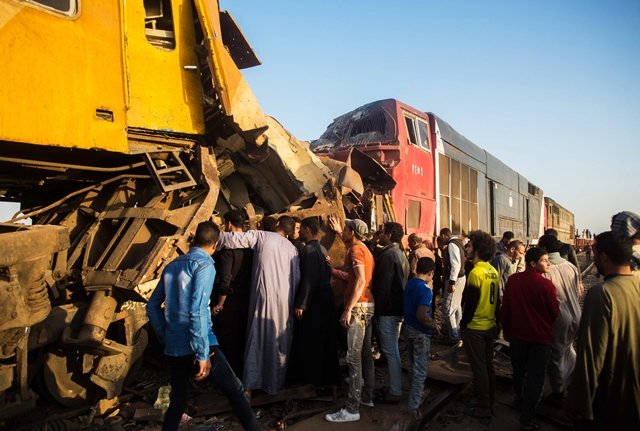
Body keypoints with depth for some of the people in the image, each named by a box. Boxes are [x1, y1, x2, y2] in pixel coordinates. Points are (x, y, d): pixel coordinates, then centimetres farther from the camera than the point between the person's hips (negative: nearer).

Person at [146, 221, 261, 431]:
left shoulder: (172, 266, 12)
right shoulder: (204, 265, -9)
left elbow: (152, 306, 15)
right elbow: (198, 311, -19)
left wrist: (165, 338, 19)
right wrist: (203, 354, -17)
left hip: (173, 348, 7)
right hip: (195, 346, -7)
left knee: (177, 401, 18)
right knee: (235, 390, 1)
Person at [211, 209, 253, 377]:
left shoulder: (227, 247, -17)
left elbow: (224, 279, -21)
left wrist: (220, 303, -11)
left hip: (229, 302, -6)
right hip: (247, 300, 7)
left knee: (228, 344, 7)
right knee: (243, 340, 18)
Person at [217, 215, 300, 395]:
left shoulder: (261, 236, 0)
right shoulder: (292, 248, 9)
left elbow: (233, 238, -6)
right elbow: (296, 277, 6)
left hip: (264, 294, -3)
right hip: (284, 298, 3)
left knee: (259, 336, 5)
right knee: (280, 339, 13)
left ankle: (252, 381, 9)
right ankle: (276, 380, 23)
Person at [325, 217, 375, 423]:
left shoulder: (356, 250, -13)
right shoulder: (364, 249, 14)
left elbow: (360, 281, -23)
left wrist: (348, 309, -26)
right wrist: (338, 231, 37)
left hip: (359, 306, -10)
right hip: (367, 305, 10)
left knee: (353, 357, -9)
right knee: (365, 353, 15)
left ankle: (352, 409, -6)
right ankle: (367, 396, 25)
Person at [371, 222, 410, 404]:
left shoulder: (387, 255, -17)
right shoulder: (400, 254, 13)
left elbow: (383, 286, -21)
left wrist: (377, 309, -15)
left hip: (387, 310, -10)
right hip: (397, 308, 10)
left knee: (390, 351, -1)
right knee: (392, 350, 18)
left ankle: (394, 393, 7)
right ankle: (394, 388, 28)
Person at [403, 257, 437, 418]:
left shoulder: (409, 283, 1)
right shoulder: (425, 289, -22)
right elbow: (422, 316, -30)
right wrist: (434, 324, -14)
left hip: (408, 328, 8)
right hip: (420, 332, -8)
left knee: (413, 367, 24)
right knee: (420, 371, 5)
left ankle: (416, 394, 42)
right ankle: (413, 407, 10)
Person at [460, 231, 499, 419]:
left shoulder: (476, 273, -21)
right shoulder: (493, 271, 2)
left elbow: (470, 303, -19)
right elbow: (496, 299, 10)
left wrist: (463, 324, -8)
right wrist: (496, 319, 18)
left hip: (475, 328, -7)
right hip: (490, 326, 8)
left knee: (479, 368, 4)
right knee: (488, 365, 18)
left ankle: (483, 408, 15)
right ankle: (490, 402, 30)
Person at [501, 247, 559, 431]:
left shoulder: (513, 280, -9)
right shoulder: (546, 284, -21)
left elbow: (505, 309, -1)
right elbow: (555, 314, -10)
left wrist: (507, 331, 13)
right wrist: (546, 325, 12)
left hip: (517, 335, 4)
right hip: (540, 337, -4)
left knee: (518, 372, 22)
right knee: (535, 377, 7)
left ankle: (521, 403, 43)